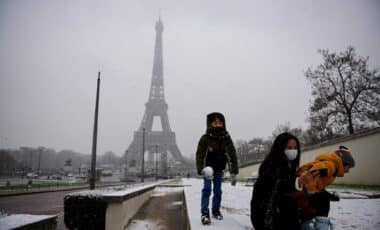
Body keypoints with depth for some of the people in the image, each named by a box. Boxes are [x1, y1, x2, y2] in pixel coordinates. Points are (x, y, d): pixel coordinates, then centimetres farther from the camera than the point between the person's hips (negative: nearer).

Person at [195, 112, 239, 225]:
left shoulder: (226, 138, -10)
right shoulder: (205, 138, -19)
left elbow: (232, 155, -7)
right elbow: (200, 154, -21)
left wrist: (233, 172, -10)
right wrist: (202, 170, -34)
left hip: (219, 169, 3)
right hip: (208, 168, -3)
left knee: (218, 191, 10)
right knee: (207, 189, -12)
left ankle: (216, 210, 27)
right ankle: (204, 213, -8)